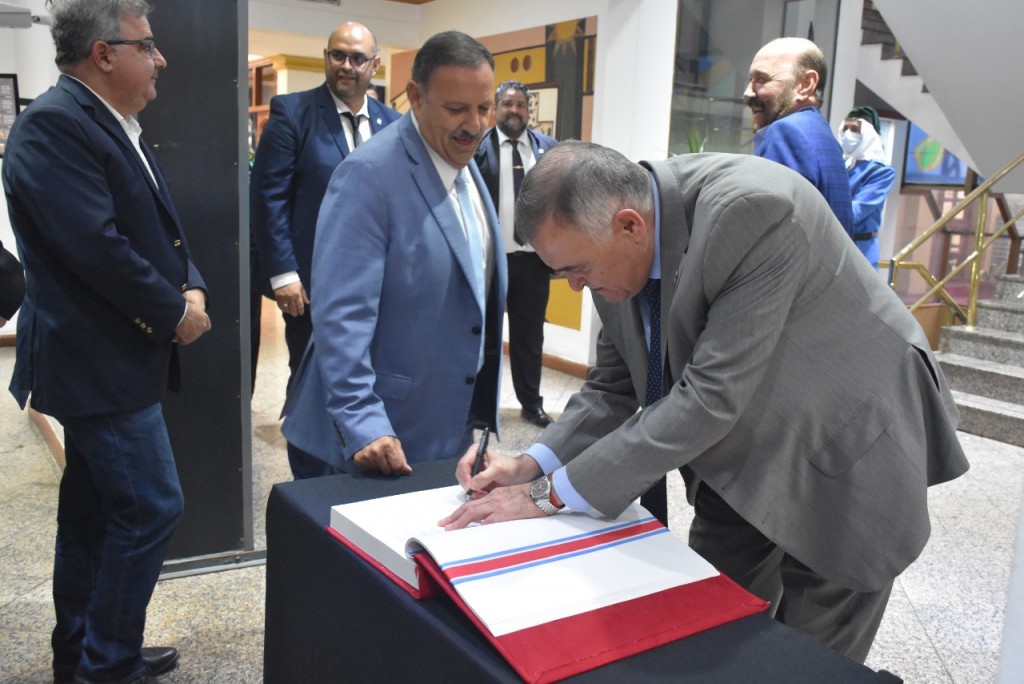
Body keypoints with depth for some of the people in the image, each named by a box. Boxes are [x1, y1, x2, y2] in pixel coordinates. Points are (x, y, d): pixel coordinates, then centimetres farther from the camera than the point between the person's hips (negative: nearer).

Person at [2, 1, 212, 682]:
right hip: (98, 361, -10)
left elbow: (160, 224, 16)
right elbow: (97, 246, -25)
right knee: (151, 506, -5)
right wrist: (175, 311, -14)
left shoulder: (117, 125, 13)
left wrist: (191, 285, -2)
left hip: (111, 354, 10)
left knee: (93, 509, 17)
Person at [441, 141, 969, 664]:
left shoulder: (753, 210, -33)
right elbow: (614, 387, 0)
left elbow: (711, 397, -34)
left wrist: (551, 494, -29)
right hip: (741, 460, 6)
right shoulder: (613, 244, -10)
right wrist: (533, 465, -16)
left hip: (843, 455, -6)